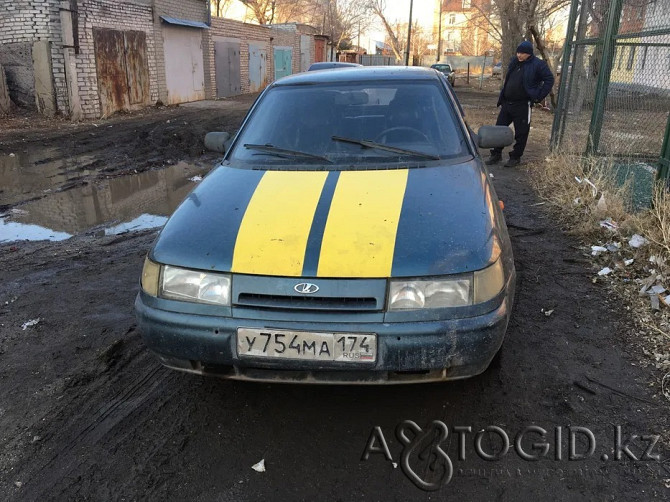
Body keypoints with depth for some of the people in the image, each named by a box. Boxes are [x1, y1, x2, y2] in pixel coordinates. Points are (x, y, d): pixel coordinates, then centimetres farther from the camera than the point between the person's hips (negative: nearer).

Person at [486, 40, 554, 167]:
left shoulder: (538, 65, -8)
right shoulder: (513, 62, 9)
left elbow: (549, 80, -5)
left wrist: (539, 96, -9)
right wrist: (502, 98, 15)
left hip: (522, 105, -6)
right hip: (506, 103, 6)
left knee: (521, 133, 2)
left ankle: (516, 157, 14)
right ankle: (496, 154, 19)